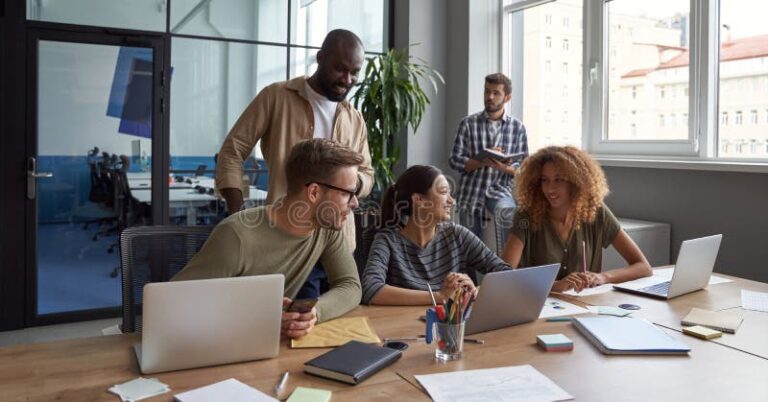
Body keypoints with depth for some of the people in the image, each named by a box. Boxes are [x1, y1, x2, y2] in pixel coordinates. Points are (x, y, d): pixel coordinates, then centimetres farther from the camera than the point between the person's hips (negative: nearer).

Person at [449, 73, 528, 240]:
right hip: (471, 194, 1)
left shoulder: (518, 127, 4)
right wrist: (484, 161, -19)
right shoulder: (468, 124, 1)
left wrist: (504, 167, -19)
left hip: (500, 190, 0)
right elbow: (455, 160, -3)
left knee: (508, 214, -33)